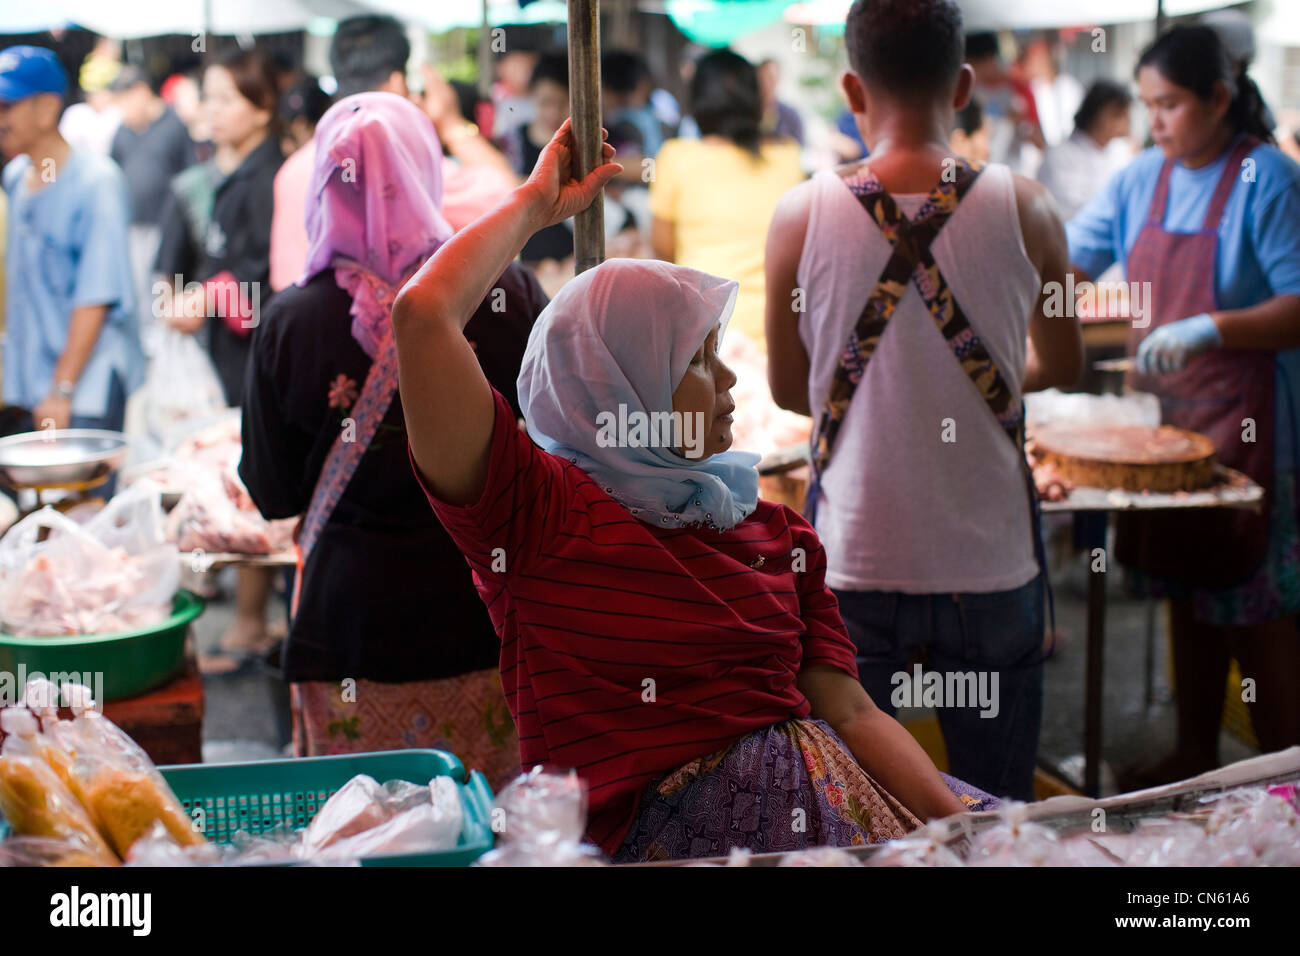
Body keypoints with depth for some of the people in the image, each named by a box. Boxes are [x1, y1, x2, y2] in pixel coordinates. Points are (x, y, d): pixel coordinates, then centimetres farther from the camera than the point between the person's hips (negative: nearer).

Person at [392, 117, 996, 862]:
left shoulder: (777, 531, 18)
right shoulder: (537, 512, 1)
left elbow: (851, 713, 10)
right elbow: (424, 313, -10)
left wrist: (964, 824, -6)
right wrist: (534, 204, 6)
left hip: (810, 799, 6)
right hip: (649, 831, -6)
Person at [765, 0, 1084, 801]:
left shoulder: (801, 214, -9)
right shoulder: (1024, 209, -8)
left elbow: (790, 389, 3)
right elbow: (1063, 364, 8)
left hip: (852, 562, 0)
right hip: (989, 560, 0)